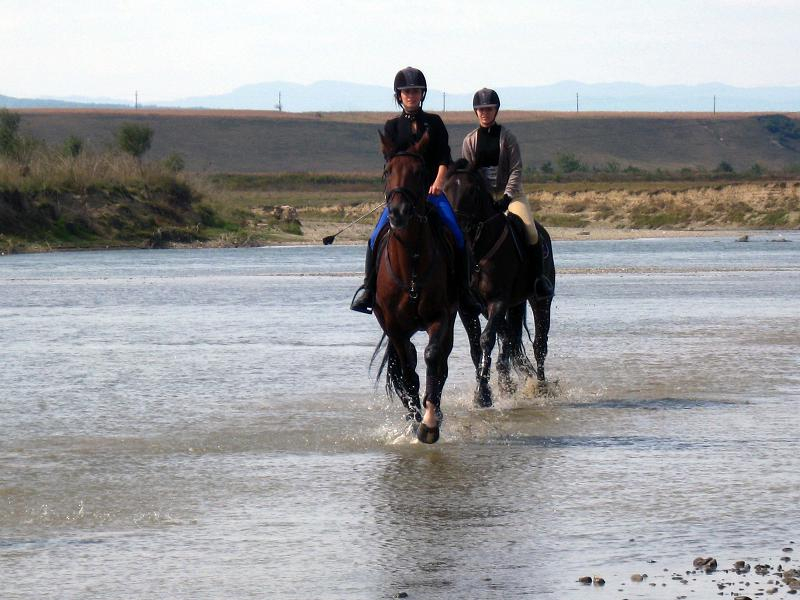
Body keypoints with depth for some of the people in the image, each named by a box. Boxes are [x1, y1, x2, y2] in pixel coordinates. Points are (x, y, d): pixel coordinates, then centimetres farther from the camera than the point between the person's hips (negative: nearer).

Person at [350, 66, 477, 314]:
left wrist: (438, 183, -12)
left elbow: (445, 158, 3)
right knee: (377, 237, -16)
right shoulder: (392, 126, 9)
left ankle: (463, 289, -5)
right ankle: (368, 287, -7)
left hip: (431, 189, 0)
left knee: (457, 236, -15)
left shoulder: (434, 123, 10)